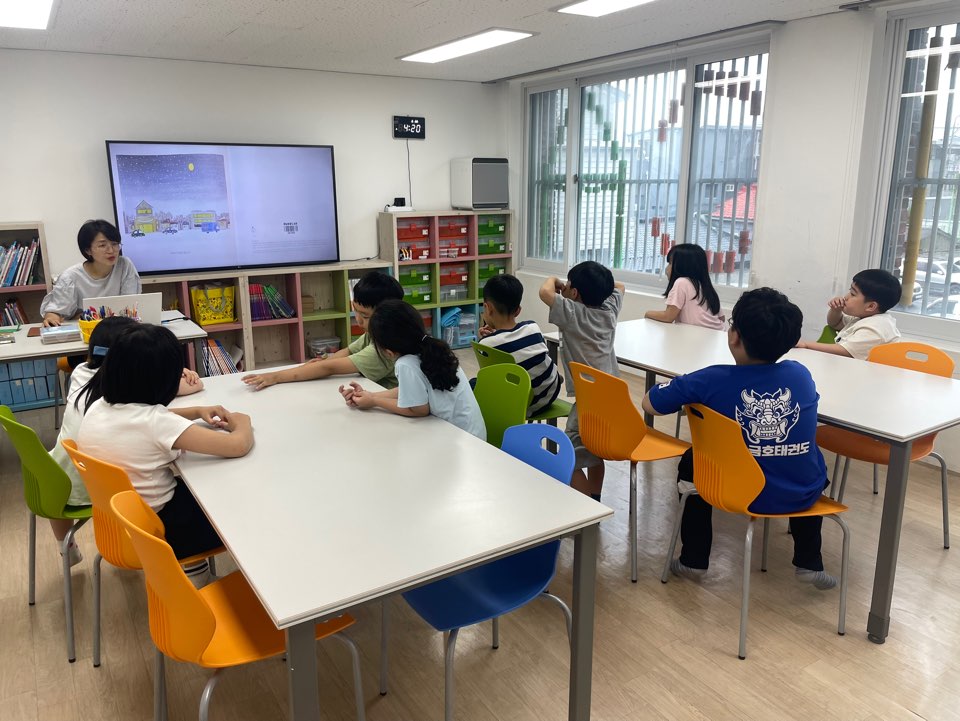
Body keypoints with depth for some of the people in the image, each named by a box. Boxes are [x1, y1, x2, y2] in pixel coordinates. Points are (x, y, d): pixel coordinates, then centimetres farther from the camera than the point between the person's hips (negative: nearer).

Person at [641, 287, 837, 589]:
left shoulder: (711, 380, -15)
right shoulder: (800, 373, -4)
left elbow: (649, 403, -5)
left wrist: (695, 398, 12)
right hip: (803, 495, 3)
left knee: (693, 462, 27)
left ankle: (693, 560, 27)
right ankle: (809, 562, 33)